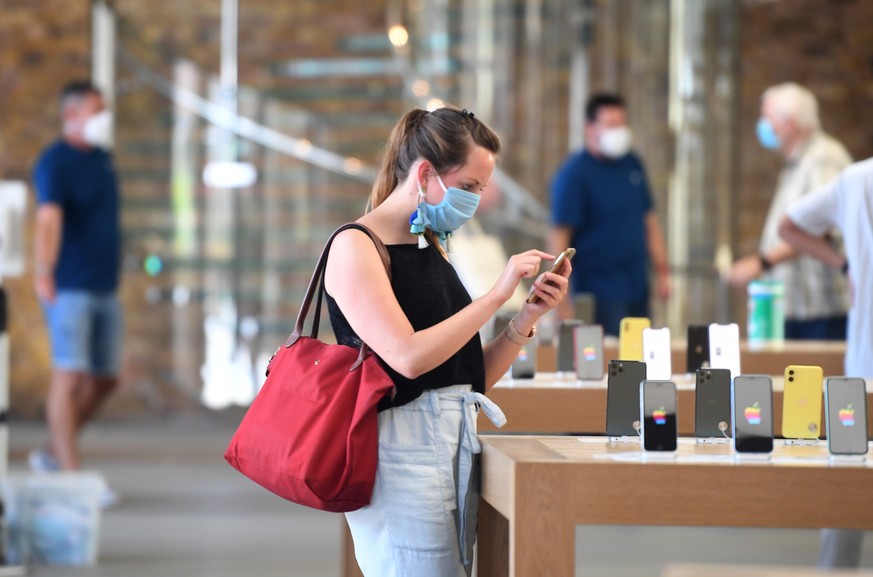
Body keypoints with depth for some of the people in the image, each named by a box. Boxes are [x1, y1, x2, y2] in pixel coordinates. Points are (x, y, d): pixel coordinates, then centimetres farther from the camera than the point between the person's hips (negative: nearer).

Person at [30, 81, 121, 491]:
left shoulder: (101, 158, 12)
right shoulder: (55, 162, -13)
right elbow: (49, 218, -28)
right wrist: (44, 273, -41)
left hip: (106, 288, 8)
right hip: (70, 288, -8)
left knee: (104, 379, 11)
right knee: (70, 376, -11)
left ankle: (54, 454, 24)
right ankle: (71, 474, -11)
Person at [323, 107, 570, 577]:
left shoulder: (432, 250, 18)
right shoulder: (356, 247, -6)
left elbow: (475, 376, 17)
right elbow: (408, 357, -19)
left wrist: (528, 316, 2)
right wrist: (498, 295, -15)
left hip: (456, 445, 8)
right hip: (401, 448, -8)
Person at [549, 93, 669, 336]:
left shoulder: (633, 165, 9)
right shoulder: (574, 174, -10)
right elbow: (559, 236, -14)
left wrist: (662, 271, 12)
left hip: (638, 290, 6)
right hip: (600, 294, -6)